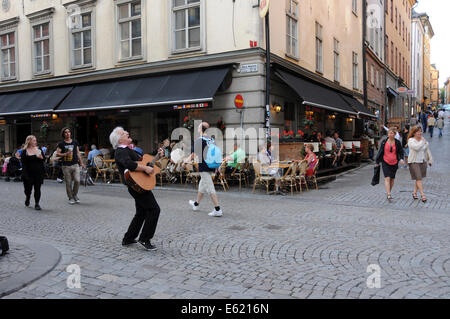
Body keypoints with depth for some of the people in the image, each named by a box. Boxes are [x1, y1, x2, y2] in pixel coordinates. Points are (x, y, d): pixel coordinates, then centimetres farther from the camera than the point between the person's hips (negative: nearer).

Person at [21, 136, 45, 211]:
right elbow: (23, 163, -5)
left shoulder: (39, 149, 7)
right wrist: (25, 175, -11)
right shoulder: (25, 151, -2)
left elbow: (44, 159, 10)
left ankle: (37, 204, 7)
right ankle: (27, 198, 38)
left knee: (37, 188, 0)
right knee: (28, 188, 7)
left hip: (38, 173, 2)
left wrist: (41, 158, -13)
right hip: (29, 173, -2)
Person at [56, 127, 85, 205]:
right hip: (66, 166, -1)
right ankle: (71, 198, 16)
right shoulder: (61, 144, 3)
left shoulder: (75, 142, 11)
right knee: (68, 183, 2)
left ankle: (75, 194, 13)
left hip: (75, 165, 1)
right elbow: (57, 153, -1)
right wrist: (65, 154, -17)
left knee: (77, 180, -11)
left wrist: (81, 163, 16)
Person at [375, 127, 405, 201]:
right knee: (387, 178, -13)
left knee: (392, 179, 9)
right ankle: (388, 195, -17)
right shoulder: (384, 142, 0)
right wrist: (377, 162, 9)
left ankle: (389, 192, 28)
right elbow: (380, 151, 7)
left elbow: (401, 152, 8)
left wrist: (401, 159, -11)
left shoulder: (398, 142, 1)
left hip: (394, 163, 2)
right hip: (385, 162, -2)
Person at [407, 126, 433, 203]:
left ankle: (415, 193, 23)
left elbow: (427, 150, 17)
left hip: (423, 161, 6)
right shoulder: (411, 140, -8)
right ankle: (422, 194, -9)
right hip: (414, 162, -6)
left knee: (419, 179, 10)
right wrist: (422, 142, -14)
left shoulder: (423, 139, 10)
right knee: (418, 178, -9)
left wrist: (430, 160, 15)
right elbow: (416, 147, -27)